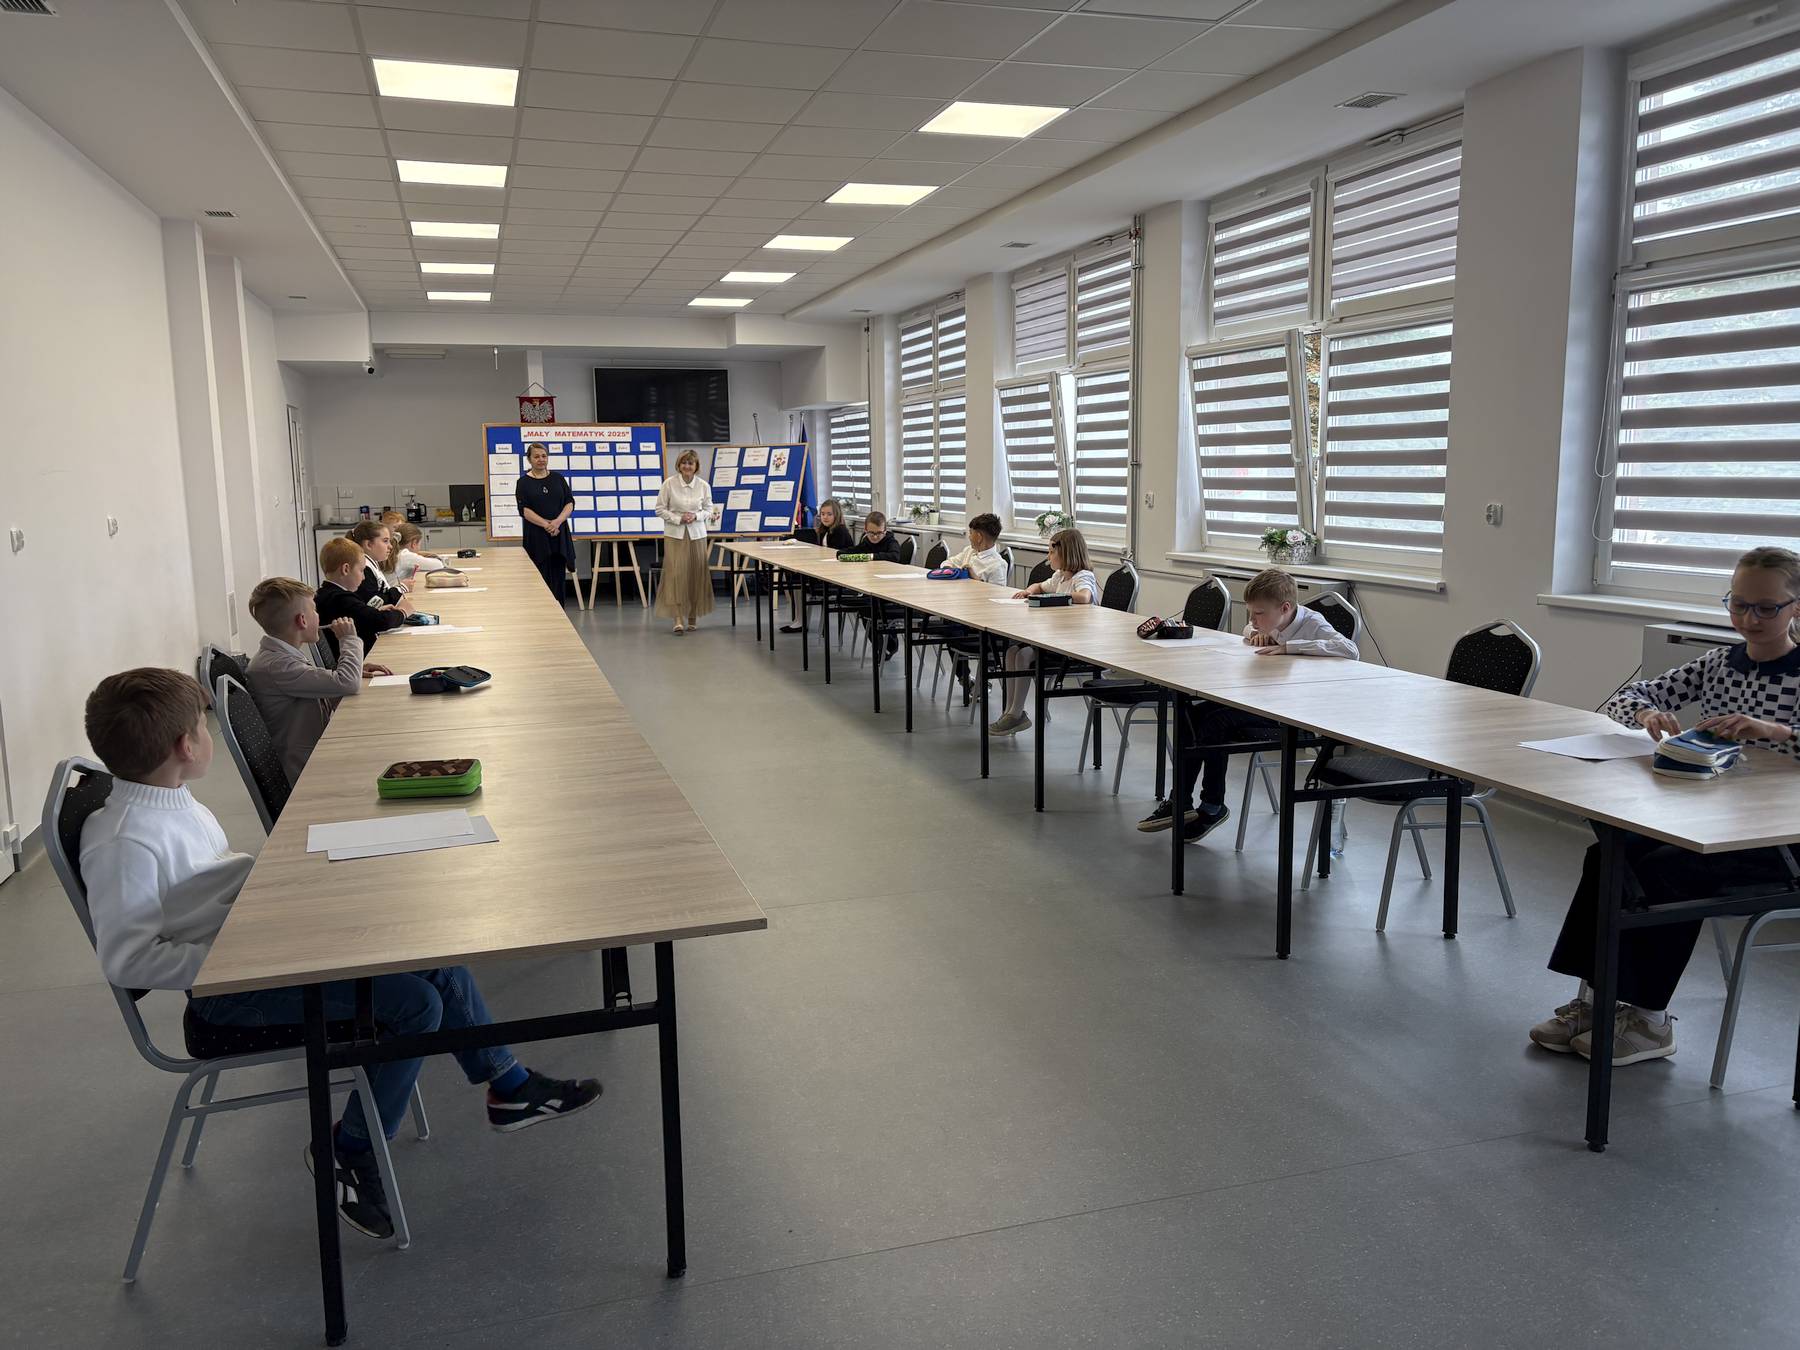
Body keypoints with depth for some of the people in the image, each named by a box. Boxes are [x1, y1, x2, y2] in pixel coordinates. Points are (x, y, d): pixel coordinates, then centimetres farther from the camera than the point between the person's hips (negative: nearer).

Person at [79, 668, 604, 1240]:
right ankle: (351, 1153, 3)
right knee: (416, 1004, -19)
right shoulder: (121, 842, -21)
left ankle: (509, 1086, 21)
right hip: (232, 988, -9)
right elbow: (127, 959, -23)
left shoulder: (170, 798, 7)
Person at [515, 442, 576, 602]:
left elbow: (570, 503, 2)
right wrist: (546, 524, -18)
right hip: (536, 535, -3)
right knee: (541, 578, -3)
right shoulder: (523, 482, 1)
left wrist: (557, 521, -14)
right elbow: (524, 509, -8)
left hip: (559, 534, 3)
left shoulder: (558, 479, 9)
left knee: (559, 577, 3)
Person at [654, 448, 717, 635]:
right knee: (676, 574, -10)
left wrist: (696, 516, -11)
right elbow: (660, 508, -1)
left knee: (696, 575, 5)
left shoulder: (704, 485, 0)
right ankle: (678, 619, -11)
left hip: (697, 534, 2)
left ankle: (693, 616, 18)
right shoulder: (669, 483, -5)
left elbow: (709, 510, 9)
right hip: (674, 535, -2)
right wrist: (678, 518, -13)